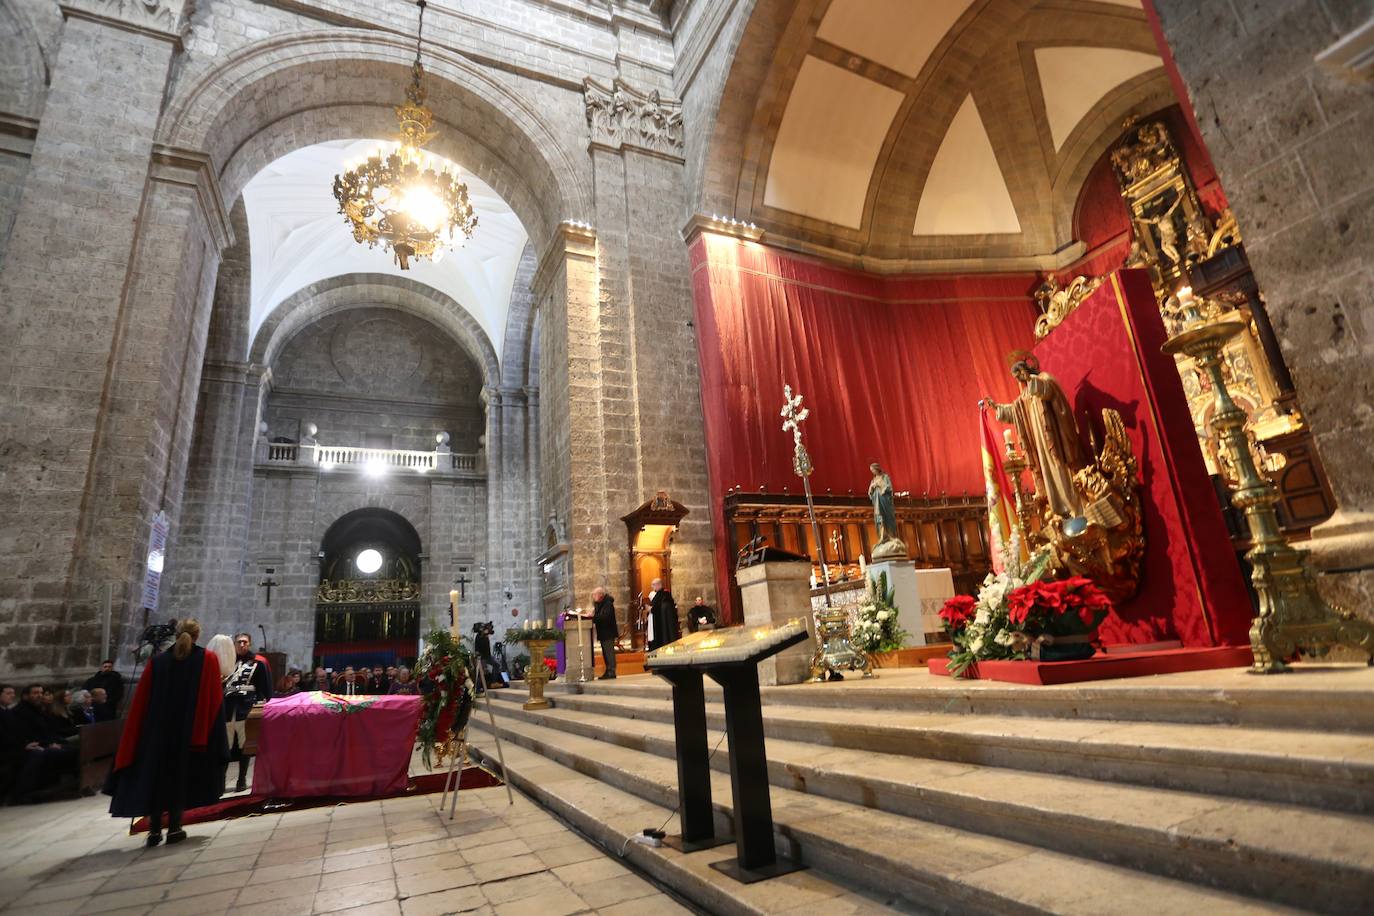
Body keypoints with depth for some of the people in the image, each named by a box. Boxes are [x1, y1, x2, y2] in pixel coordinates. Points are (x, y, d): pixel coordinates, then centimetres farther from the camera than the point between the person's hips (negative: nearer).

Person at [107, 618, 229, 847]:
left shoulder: (157, 661, 2)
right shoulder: (208, 659, -4)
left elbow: (140, 702, 3)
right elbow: (214, 699, -5)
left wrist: (133, 741, 11)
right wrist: (206, 733, 5)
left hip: (157, 729, 2)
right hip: (190, 730, -2)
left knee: (156, 774, 13)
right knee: (181, 775, 8)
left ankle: (154, 830, 13)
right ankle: (174, 828, 8)